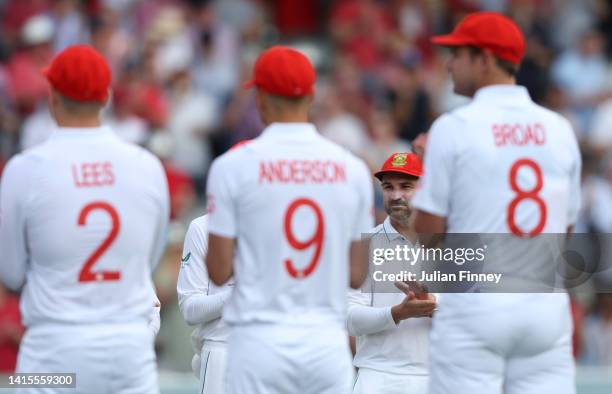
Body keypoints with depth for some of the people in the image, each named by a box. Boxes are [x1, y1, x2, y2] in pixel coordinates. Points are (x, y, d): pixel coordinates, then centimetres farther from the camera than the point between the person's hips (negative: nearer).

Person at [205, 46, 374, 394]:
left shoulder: (233, 166, -5)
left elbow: (219, 272, -4)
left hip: (261, 340, -2)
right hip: (328, 340, 2)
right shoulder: (352, 168, 4)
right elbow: (358, 275, 7)